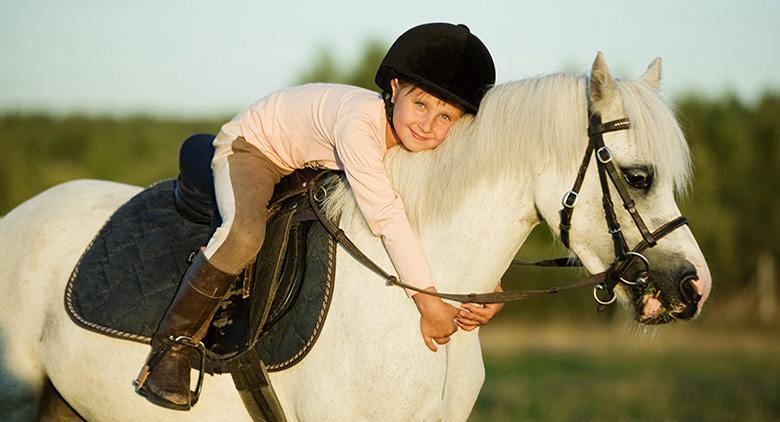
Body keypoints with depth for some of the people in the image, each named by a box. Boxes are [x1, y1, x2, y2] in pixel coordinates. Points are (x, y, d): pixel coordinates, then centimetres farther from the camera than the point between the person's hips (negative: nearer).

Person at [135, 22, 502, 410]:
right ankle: (174, 344, -18)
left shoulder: (432, 146, -19)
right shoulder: (359, 123, -42)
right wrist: (429, 302, -44)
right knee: (244, 232, -33)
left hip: (313, 166, 8)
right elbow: (388, 217, -45)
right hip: (250, 147, -8)